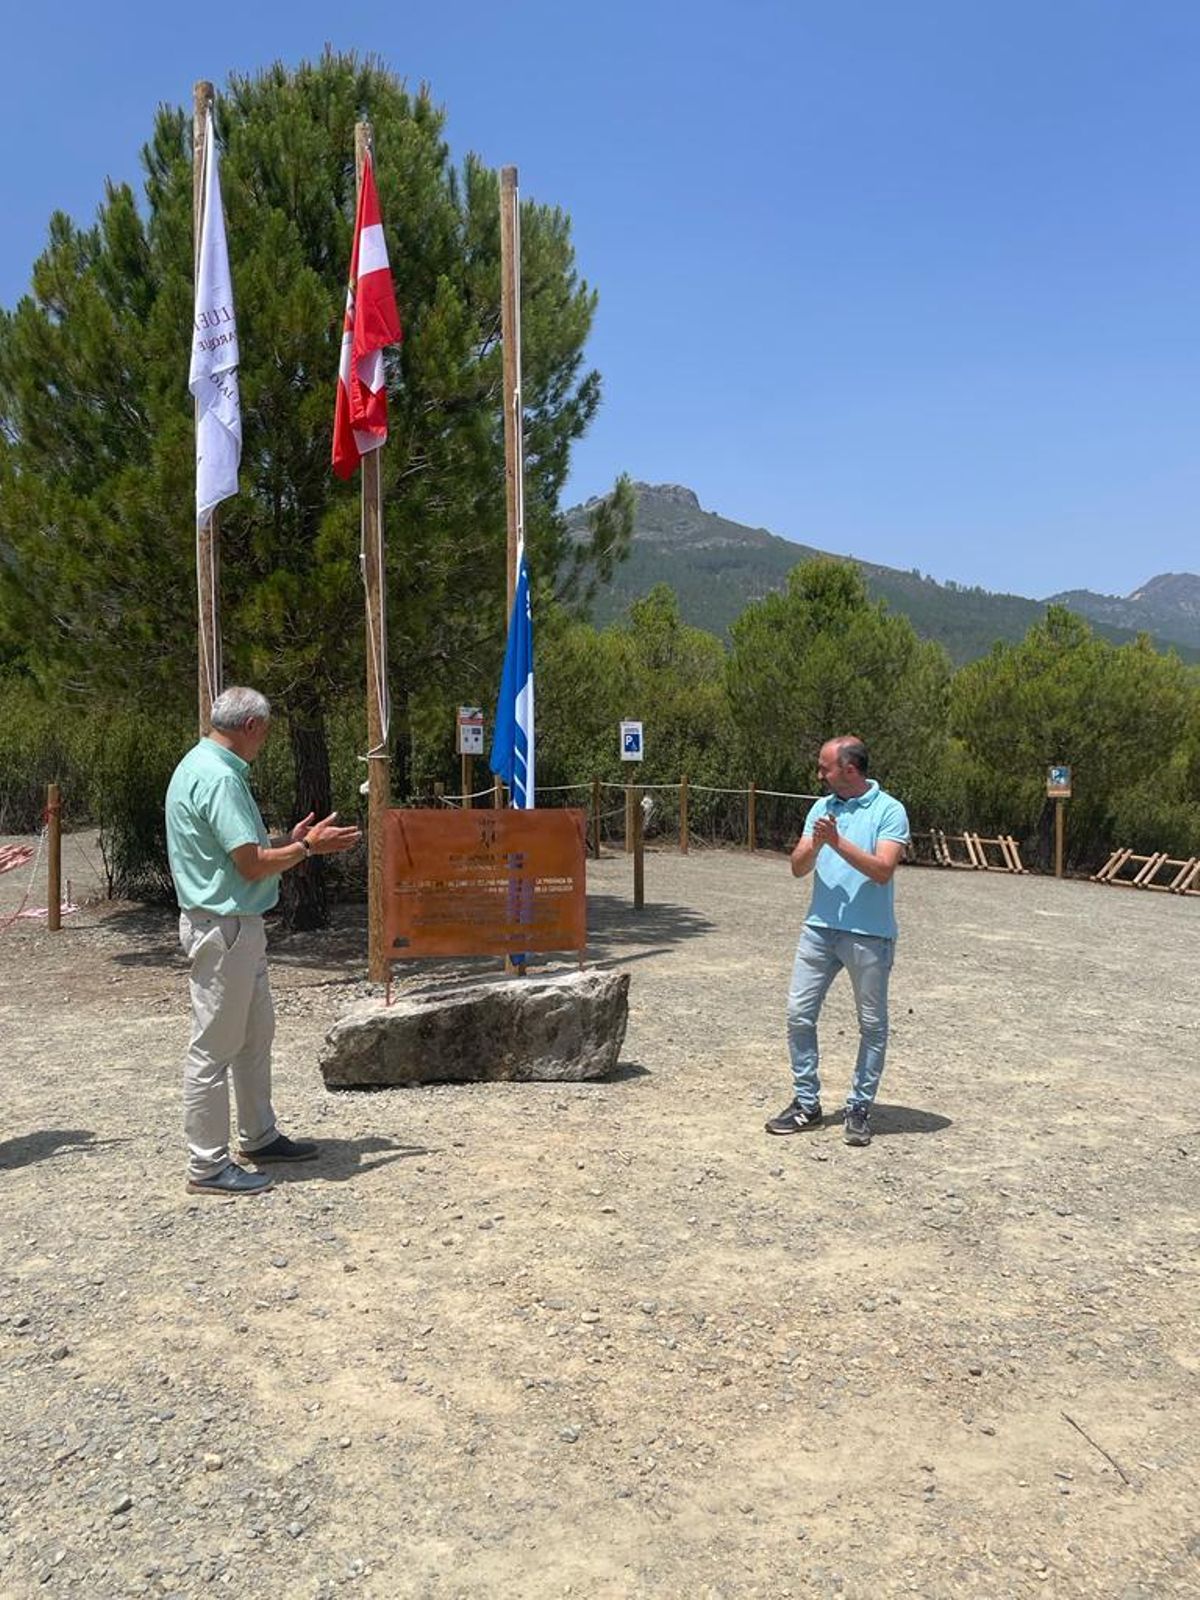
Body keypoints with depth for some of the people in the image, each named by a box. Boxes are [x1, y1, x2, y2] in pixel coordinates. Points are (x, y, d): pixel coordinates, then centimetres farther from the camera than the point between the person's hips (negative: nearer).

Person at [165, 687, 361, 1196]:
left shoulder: (206, 768, 13)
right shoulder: (218, 778, -21)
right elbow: (252, 864, -23)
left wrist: (291, 840, 16)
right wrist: (308, 848, -11)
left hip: (239, 925, 11)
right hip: (222, 928, -11)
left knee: (255, 1035, 19)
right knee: (214, 1047, -2)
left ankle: (259, 1136, 33)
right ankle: (207, 1165, 8)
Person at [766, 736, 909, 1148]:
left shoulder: (889, 810, -7)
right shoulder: (822, 808, 10)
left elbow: (883, 870, -18)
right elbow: (798, 868, 5)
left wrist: (837, 841, -22)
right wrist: (816, 844, -15)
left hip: (869, 934, -5)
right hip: (820, 927, 5)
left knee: (872, 1025, 6)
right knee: (799, 1014, 4)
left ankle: (859, 1108, 19)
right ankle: (806, 1103, 15)